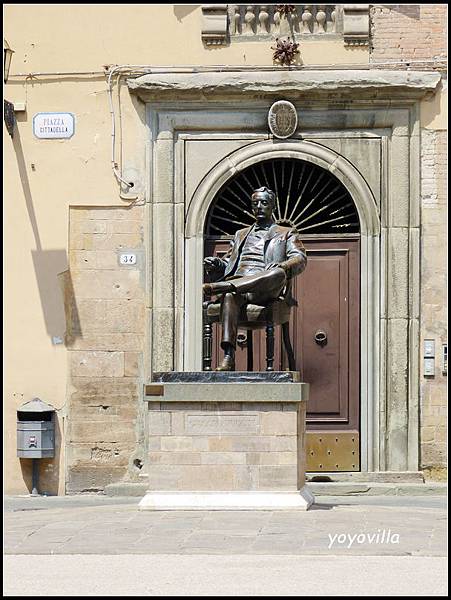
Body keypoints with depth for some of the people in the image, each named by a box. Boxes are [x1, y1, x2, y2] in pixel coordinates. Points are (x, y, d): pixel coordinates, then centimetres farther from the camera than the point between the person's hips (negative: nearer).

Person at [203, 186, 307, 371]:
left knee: (279, 273, -39)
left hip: (265, 291, -2)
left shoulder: (286, 234, 25)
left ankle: (221, 287, -50)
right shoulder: (241, 234, 36)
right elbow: (227, 264, 30)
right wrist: (216, 265, 4)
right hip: (238, 283, 2)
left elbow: (300, 259, 7)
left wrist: (281, 265, -17)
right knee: (229, 296, -38)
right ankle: (228, 358, -51)